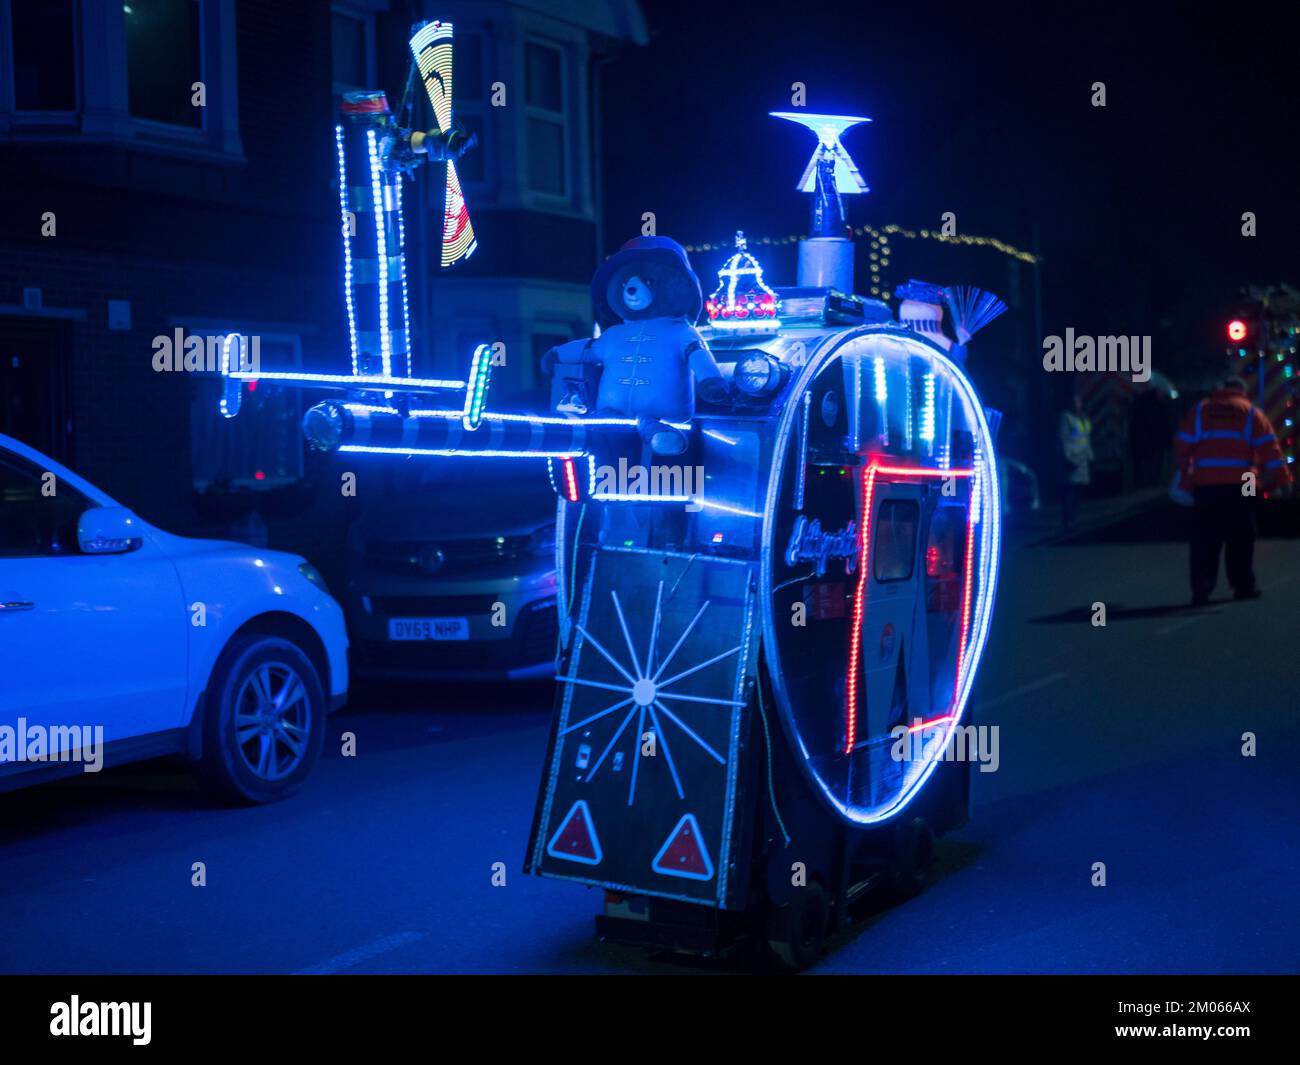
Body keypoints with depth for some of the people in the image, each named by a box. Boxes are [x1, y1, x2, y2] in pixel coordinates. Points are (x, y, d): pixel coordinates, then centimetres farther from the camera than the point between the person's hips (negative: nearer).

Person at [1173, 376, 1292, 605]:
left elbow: (1181, 447, 8)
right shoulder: (1251, 412, 10)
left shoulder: (1200, 410, 12)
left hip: (1204, 485, 1)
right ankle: (1243, 585, 12)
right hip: (1239, 485, -1)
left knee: (1204, 539, 2)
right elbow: (1269, 449, 3)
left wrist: (1186, 475, 19)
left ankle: (1201, 588, -6)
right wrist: (1282, 478, 5)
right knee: (1240, 537, 10)